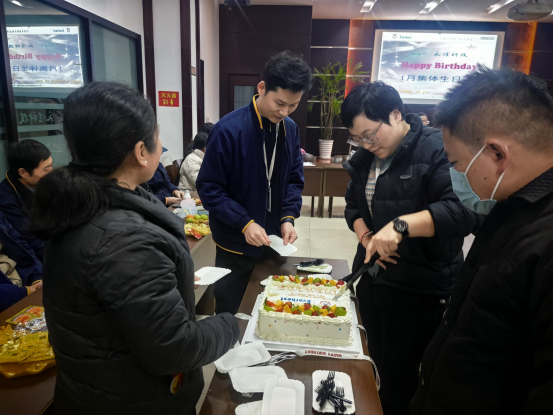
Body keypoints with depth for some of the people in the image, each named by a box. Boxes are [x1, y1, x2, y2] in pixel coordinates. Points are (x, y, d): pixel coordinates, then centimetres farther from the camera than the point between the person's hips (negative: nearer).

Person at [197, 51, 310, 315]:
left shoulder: (290, 129, -1)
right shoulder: (229, 129, -19)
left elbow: (294, 178, 6)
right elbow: (209, 188, -15)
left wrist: (289, 217, -9)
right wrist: (244, 223, -23)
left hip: (275, 243, 5)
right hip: (236, 246, -4)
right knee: (230, 317, 16)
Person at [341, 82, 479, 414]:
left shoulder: (437, 149, -16)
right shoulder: (366, 158, 8)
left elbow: (464, 209, -26)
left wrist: (401, 225, -36)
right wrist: (366, 236, -4)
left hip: (419, 289, -6)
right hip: (371, 277, 7)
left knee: (401, 378, 7)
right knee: (378, 365, 21)